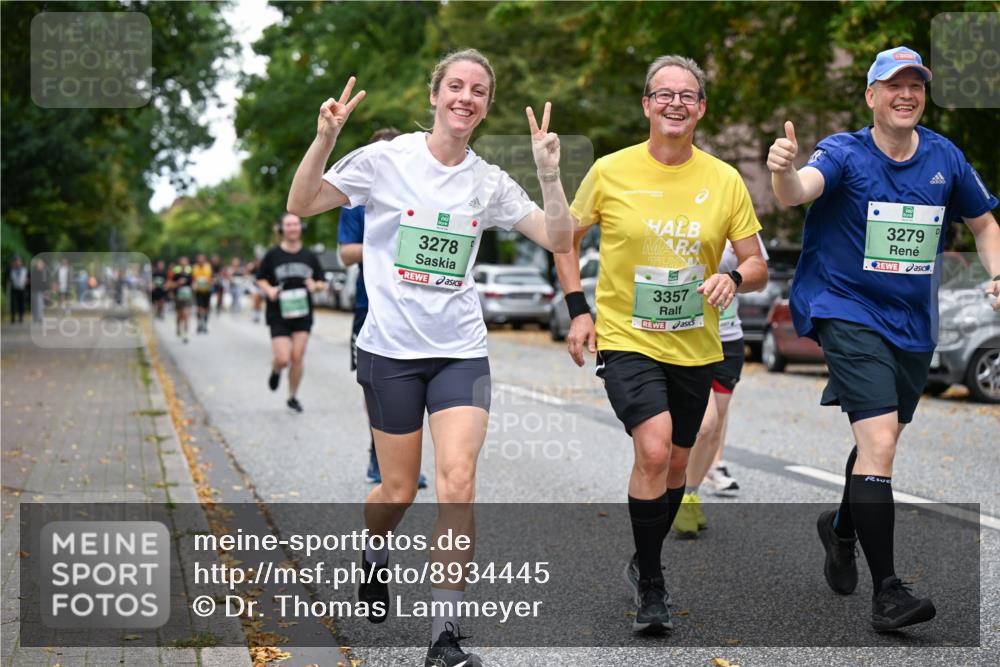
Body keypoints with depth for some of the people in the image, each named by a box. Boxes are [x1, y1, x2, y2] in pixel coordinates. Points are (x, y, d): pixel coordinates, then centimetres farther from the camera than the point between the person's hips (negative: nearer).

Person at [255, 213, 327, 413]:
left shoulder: (309, 256, 6)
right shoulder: (272, 255, -1)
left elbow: (322, 282, 12)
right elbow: (260, 279, 8)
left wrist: (316, 285, -11)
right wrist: (269, 290, -12)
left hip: (303, 314, 2)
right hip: (279, 315, -2)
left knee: (298, 357, -4)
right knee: (283, 359, -10)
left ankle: (292, 397, 13)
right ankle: (276, 371, 28)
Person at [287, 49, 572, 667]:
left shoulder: (490, 182, 4)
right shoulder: (386, 159, -4)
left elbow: (559, 240, 2)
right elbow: (302, 205, 0)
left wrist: (549, 172, -12)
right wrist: (325, 139, -16)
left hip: (461, 351, 2)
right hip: (391, 348, -2)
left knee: (458, 482, -14)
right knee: (399, 492, 6)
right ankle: (374, 554, 43)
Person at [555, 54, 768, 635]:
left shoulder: (725, 181, -1)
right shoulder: (610, 171, -5)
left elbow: (758, 267, 3)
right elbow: (567, 237, 8)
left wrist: (734, 277, -20)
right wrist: (577, 308, -2)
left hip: (695, 347, 4)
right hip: (626, 340, -3)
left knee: (676, 465, 14)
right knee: (653, 449, -22)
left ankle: (644, 563, 39)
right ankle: (651, 586, -8)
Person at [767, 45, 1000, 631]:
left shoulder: (946, 158, 3)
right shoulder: (846, 153, -10)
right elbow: (798, 192, -30)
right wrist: (784, 170, -54)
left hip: (914, 323, 6)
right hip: (849, 314, -6)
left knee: (881, 441, 21)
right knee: (880, 440, -19)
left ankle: (842, 529, 49)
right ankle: (887, 590, -15)